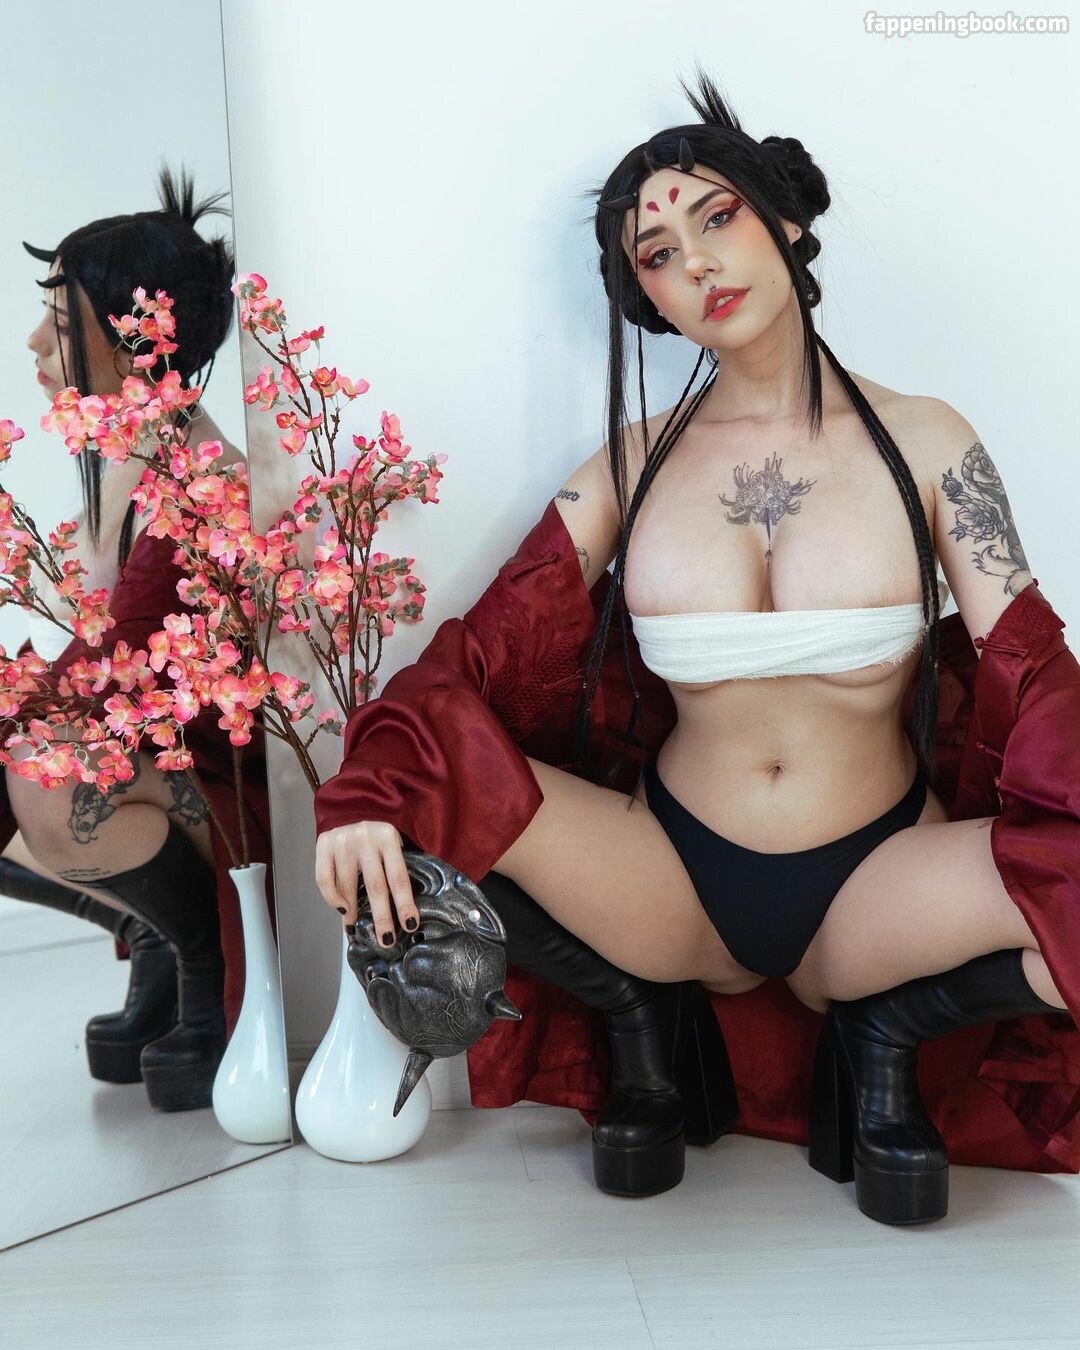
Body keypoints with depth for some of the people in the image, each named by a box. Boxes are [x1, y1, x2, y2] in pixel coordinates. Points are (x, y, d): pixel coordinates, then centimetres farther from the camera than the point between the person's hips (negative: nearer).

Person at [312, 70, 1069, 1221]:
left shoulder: (923, 441, 2)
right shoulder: (633, 464, 4)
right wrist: (364, 790, -24)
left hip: (877, 889, -1)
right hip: (676, 879, 1)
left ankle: (886, 1026, 3)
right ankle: (643, 1022, 3)